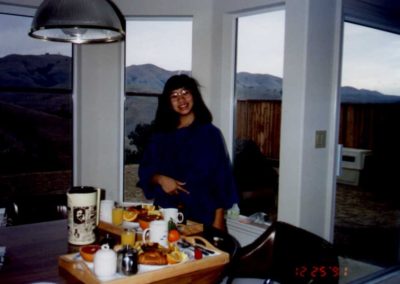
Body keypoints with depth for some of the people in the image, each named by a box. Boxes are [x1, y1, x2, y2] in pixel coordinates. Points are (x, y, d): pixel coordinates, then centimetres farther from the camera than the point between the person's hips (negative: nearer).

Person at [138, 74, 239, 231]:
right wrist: (160, 179, -12)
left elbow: (221, 179, -4)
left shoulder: (210, 133, -2)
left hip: (202, 216, -2)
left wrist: (218, 220, -8)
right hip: (167, 215, 3)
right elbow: (145, 170, 10)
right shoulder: (160, 136, 6)